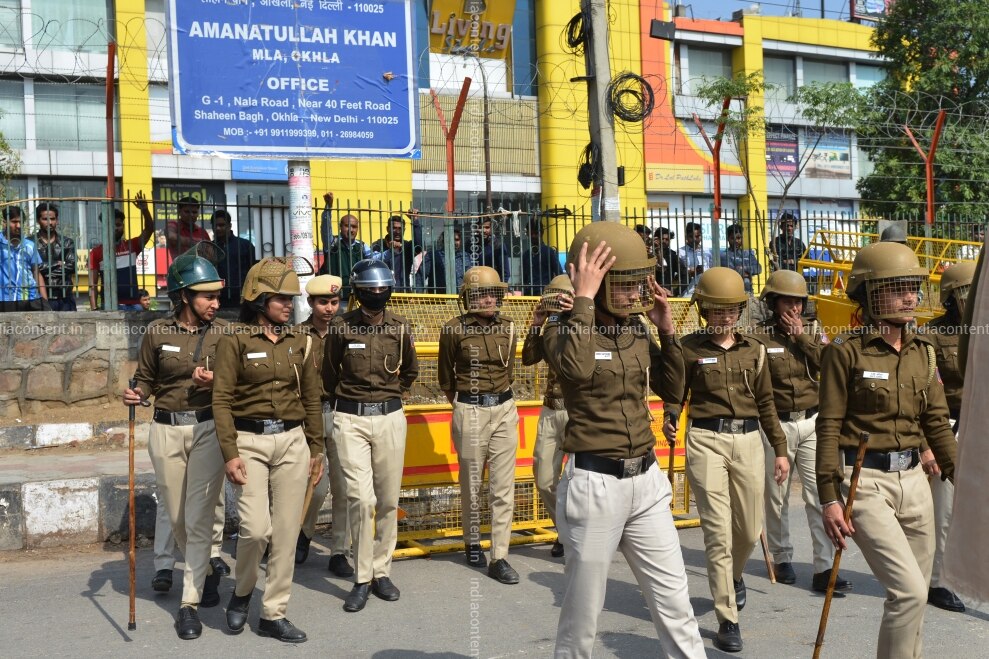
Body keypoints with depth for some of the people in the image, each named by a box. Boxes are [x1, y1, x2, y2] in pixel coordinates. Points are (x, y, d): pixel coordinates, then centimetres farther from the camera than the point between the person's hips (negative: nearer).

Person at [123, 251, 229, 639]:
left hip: (208, 428, -2)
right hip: (166, 430, 2)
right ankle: (205, 573, 37)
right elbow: (145, 378, 10)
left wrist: (215, 382, -16)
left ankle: (190, 602, 3)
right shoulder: (158, 333, 1)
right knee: (176, 516, 12)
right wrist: (136, 394, -11)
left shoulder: (225, 332, -1)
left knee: (199, 517, -5)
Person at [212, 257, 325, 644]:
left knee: (286, 531, 4)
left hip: (292, 442, 4)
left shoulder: (299, 341, 8)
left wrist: (317, 449, 11)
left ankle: (274, 614, 16)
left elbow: (311, 398, 13)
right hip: (250, 441, -4)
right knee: (256, 527, -12)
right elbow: (221, 400, -7)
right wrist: (229, 453, -14)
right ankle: (241, 593, 19)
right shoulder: (235, 340, -4)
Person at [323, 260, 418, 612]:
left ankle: (381, 571, 20)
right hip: (351, 418, -2)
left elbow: (410, 371, 19)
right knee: (361, 498, -11)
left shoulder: (400, 327, 3)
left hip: (391, 417, 3)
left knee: (388, 499, 7)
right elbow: (329, 375, 9)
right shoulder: (341, 326, -4)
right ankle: (362, 578, 1)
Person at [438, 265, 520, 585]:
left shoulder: (507, 327, 4)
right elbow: (445, 376, 7)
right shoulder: (454, 329, -6)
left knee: (503, 487, -1)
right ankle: (472, 544, 30)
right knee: (472, 484, 9)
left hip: (504, 409, 3)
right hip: (470, 412, -3)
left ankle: (499, 558, 3)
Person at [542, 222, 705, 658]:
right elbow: (576, 367, -31)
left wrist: (666, 330, 3)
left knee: (674, 602, 11)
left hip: (646, 480, 6)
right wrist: (583, 299, -24)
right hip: (595, 484, -5)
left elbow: (670, 387, 14)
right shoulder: (563, 328, -9)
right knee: (583, 614, 7)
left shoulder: (637, 330, 8)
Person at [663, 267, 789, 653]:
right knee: (718, 533, -6)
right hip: (707, 441, -3)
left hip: (748, 441, 4)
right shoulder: (689, 348, 0)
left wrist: (780, 450, 11)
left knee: (750, 529, 11)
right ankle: (727, 620, 4)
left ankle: (734, 576, 45)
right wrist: (670, 423, -22)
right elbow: (675, 395, -1)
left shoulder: (754, 349, 10)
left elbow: (765, 403, 14)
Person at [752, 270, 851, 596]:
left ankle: (824, 569, -1)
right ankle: (782, 558, 28)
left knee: (820, 495, -4)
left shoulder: (813, 329, 8)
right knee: (777, 497, 9)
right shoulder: (760, 335, -4)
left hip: (812, 422, 2)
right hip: (776, 424, -2)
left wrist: (801, 336, -10)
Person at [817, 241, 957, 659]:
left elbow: (936, 421, 13)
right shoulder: (845, 351, -9)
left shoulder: (922, 351, 9)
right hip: (865, 481, -6)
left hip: (912, 479, 6)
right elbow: (829, 427, -9)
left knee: (912, 594, 13)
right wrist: (829, 498, -12)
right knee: (910, 591, -12)